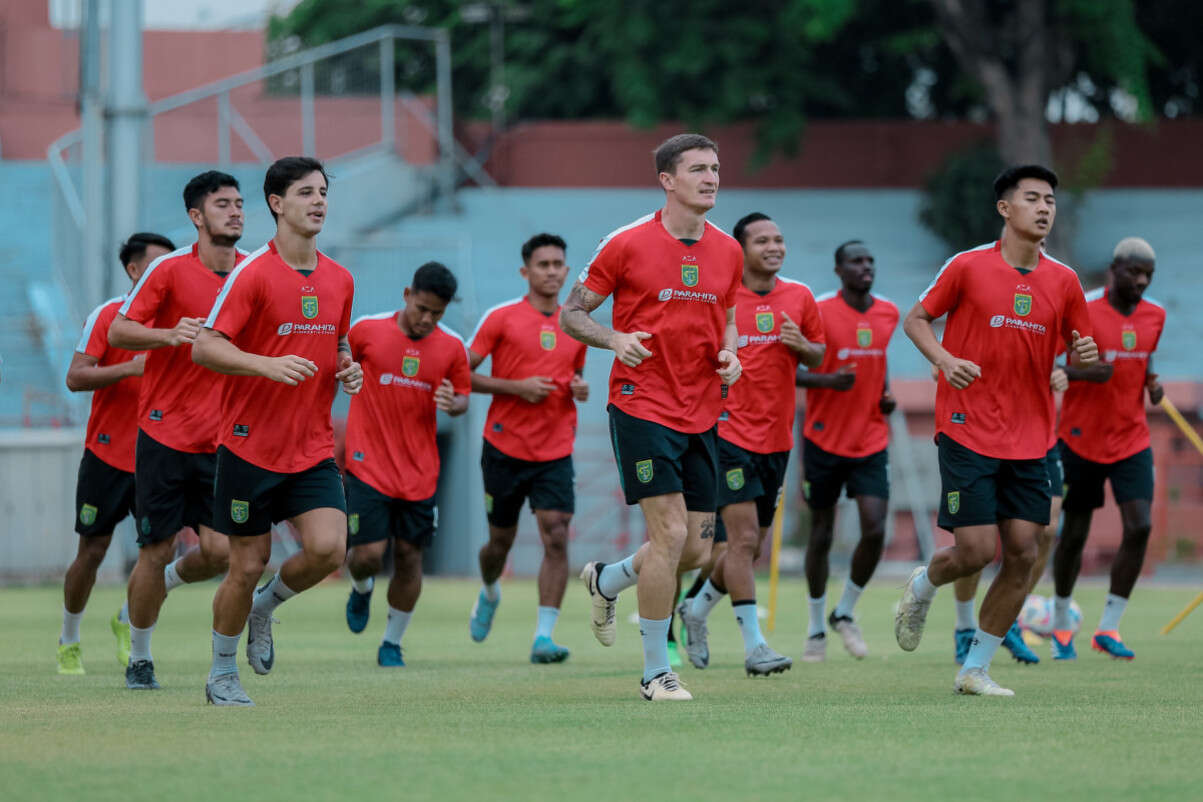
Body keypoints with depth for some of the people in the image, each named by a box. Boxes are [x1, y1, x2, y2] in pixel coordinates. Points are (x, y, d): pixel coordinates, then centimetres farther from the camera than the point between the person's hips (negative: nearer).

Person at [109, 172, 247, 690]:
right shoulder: (170, 269, -7)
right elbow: (118, 332, -6)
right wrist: (169, 334, -24)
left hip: (222, 440, 3)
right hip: (165, 432, -3)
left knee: (219, 551, -8)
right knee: (156, 550, -1)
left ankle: (167, 581, 27)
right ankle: (139, 659, 19)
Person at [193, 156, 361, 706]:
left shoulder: (339, 280, 8)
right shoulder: (253, 273, -11)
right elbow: (204, 347, -16)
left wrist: (348, 369, 1)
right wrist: (268, 364, -29)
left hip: (314, 448, 4)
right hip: (250, 447, -4)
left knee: (328, 548, -15)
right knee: (248, 566, 1)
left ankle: (265, 606, 16)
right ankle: (222, 674, 22)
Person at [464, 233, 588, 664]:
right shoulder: (501, 318, -4)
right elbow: (463, 374, -4)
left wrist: (580, 390, 0)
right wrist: (517, 387, -15)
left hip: (556, 453, 2)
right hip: (505, 448, -2)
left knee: (557, 538, -14)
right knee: (501, 541, 10)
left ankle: (544, 636, -14)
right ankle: (489, 592, 44)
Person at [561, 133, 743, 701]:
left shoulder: (728, 251, 8)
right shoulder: (628, 245, -7)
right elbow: (571, 314, 0)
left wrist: (729, 354, 2)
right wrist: (614, 339, -19)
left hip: (702, 415, 6)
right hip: (643, 407, -6)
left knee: (696, 549, 4)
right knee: (670, 532, -14)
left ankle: (605, 581, 35)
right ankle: (656, 672, -3)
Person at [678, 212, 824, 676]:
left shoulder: (799, 298, 7)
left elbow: (817, 357, 15)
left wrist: (801, 345, -7)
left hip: (777, 438, 5)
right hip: (731, 433, -5)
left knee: (751, 547, 11)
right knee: (744, 538, -14)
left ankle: (697, 611, 34)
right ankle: (754, 646, -11)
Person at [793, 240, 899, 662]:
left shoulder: (888, 314, 6)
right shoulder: (817, 312, -10)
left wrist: (885, 396, 6)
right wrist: (826, 381, -24)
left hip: (871, 441, 3)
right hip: (824, 440, -3)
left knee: (875, 530, -10)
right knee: (821, 535, 5)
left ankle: (845, 613, 12)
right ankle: (816, 630, 19)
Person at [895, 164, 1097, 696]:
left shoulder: (1063, 281, 6)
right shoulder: (968, 267, -4)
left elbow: (1078, 350, 15)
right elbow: (916, 320, 5)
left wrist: (1084, 356, -9)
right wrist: (944, 359, -14)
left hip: (1029, 442, 4)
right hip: (968, 432, -4)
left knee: (1021, 555, -3)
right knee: (976, 551, -10)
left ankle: (975, 670, 10)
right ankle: (922, 588, 26)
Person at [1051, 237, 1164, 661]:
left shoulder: (1155, 315, 4)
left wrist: (1152, 382, -1)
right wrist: (1084, 372, -26)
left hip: (1132, 440, 4)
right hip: (1082, 440, -4)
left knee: (1140, 527, -12)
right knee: (1074, 533, 4)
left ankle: (1109, 627, -5)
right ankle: (1061, 622, 25)